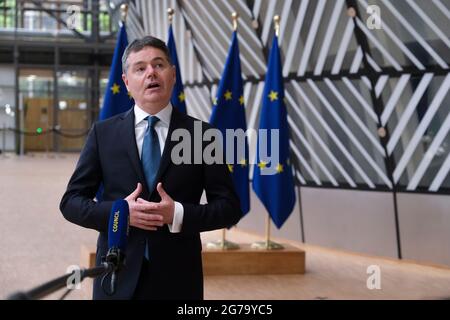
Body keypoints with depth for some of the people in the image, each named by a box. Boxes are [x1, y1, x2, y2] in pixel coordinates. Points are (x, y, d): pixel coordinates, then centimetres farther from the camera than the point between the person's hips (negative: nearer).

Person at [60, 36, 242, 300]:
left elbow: (230, 207, 0)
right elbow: (71, 201, 4)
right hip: (119, 277, 1)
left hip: (178, 279, 0)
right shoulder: (103, 133, 3)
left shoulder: (203, 134, 0)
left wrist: (179, 214, -15)